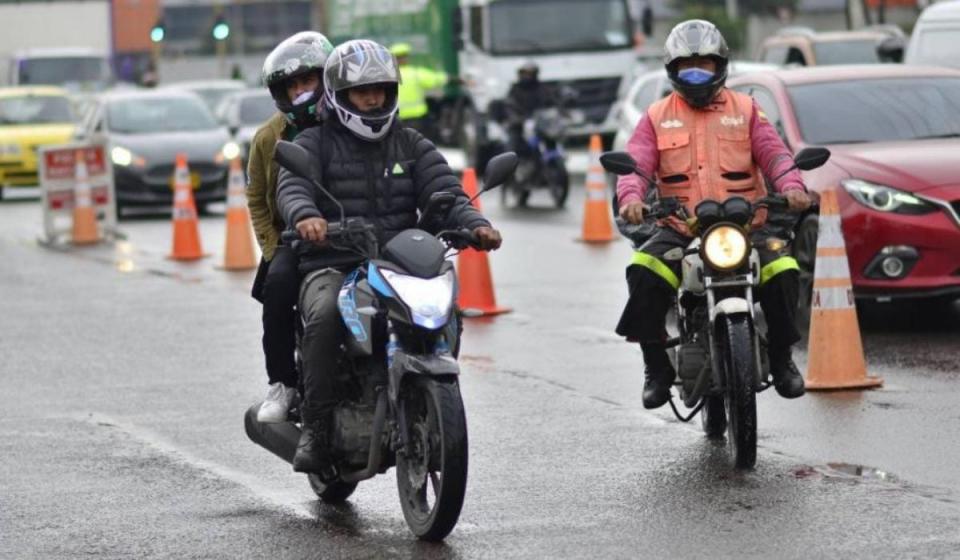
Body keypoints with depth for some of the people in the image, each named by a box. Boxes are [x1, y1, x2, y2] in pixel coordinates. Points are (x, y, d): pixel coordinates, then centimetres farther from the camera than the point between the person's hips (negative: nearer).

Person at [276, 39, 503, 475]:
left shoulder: (412, 146, 17)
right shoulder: (315, 144, 8)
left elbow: (444, 191, 3)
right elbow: (291, 187, -11)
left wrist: (474, 224, -20)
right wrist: (305, 215, -37)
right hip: (332, 267, -3)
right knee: (325, 315, -35)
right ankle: (315, 427, -27)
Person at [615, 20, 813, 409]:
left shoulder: (745, 110, 14)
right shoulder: (657, 117, 13)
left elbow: (773, 152, 1)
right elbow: (636, 162, 0)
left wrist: (791, 185, -20)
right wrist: (631, 197, -23)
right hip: (679, 230, 0)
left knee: (782, 272, -27)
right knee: (643, 273, -28)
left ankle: (781, 359, -4)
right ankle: (656, 366, -13)